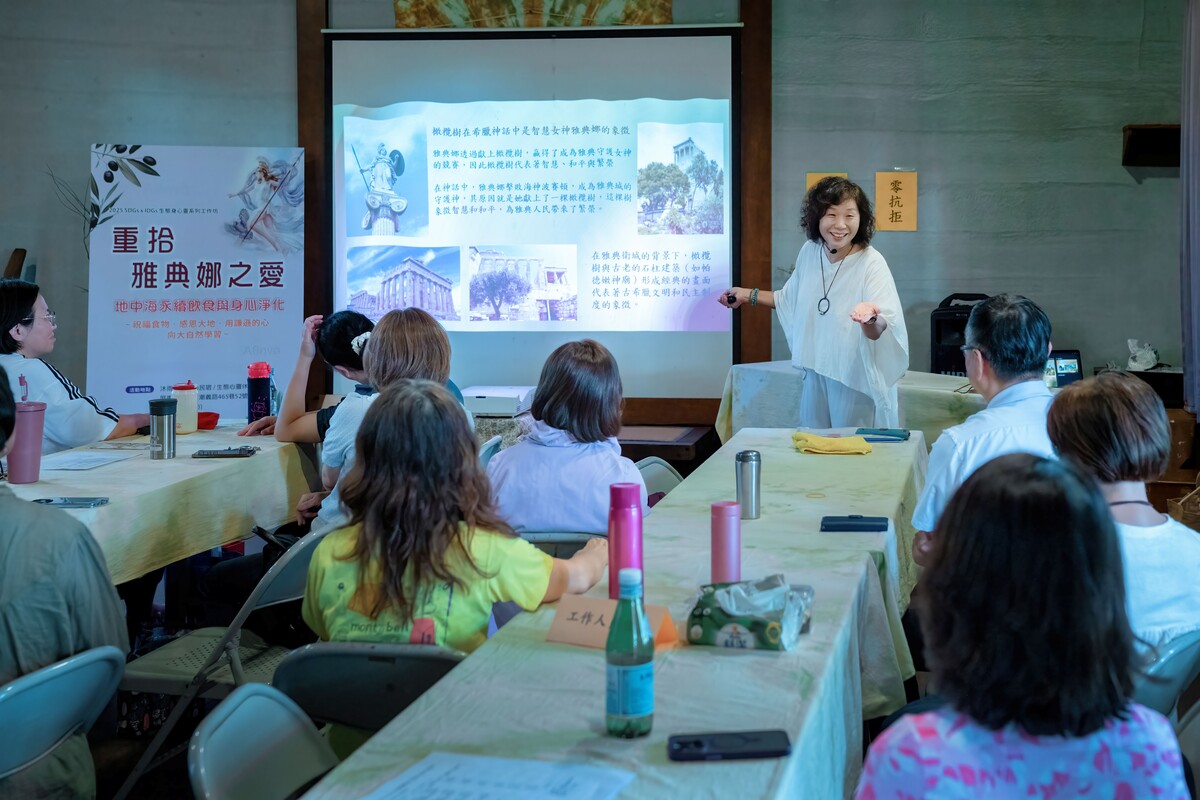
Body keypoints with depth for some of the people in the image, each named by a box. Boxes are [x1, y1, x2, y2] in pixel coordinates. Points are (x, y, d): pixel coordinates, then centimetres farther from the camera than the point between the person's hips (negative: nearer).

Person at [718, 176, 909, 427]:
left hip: (857, 379, -5)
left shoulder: (871, 263, -18)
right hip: (816, 374, 5)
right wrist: (749, 295, 18)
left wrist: (871, 322, -48)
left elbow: (879, 331, -27)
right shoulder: (809, 252, -1)